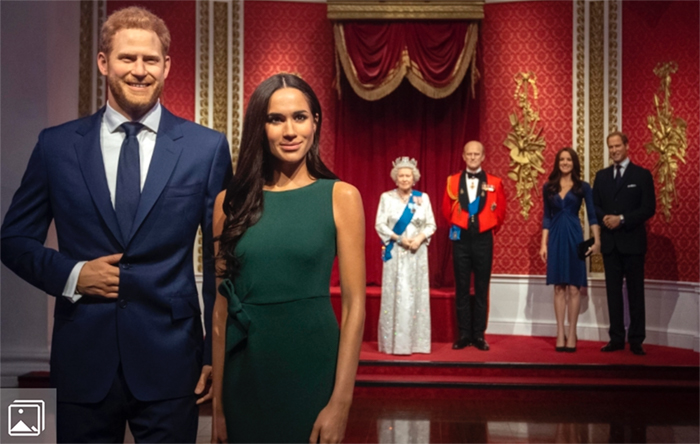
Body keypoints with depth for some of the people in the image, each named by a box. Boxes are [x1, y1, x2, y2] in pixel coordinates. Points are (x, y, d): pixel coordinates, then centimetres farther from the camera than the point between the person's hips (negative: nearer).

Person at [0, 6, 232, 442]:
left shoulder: (208, 147, -2)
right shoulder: (56, 145, 2)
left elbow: (222, 258, 1)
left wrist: (216, 352, 1)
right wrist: (70, 274, -9)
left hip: (169, 361, -1)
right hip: (83, 359, 2)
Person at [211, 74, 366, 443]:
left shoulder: (341, 196, -5)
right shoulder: (231, 202, 2)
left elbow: (354, 303, -7)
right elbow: (221, 304, 3)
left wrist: (341, 402, -13)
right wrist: (217, 401, 1)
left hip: (313, 366, -2)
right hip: (245, 368, 2)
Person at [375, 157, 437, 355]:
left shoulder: (423, 197, 6)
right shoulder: (386, 197, 1)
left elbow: (431, 224, 5)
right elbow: (380, 225, -3)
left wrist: (420, 238, -14)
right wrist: (399, 238, -15)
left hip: (418, 252, 2)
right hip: (395, 252, -2)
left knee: (416, 294, 3)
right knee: (395, 295, -3)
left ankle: (416, 341, 9)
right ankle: (394, 342, 3)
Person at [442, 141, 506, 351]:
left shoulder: (494, 183, 1)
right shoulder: (453, 181, 3)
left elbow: (500, 212, 8)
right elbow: (447, 210, 11)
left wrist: (488, 229, 8)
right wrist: (460, 226, 9)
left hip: (483, 239, 0)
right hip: (461, 239, 1)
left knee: (482, 289, 5)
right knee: (462, 288, 4)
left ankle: (479, 335, 12)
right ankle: (464, 334, 11)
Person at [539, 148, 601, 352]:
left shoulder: (582, 187, 1)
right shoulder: (548, 187, 7)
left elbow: (592, 215, -3)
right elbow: (547, 217, 8)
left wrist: (596, 241, -12)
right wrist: (544, 244, 3)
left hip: (574, 237, -2)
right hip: (555, 238, 2)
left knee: (574, 287, 0)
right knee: (559, 287, 4)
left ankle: (572, 334, 7)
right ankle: (560, 333, 9)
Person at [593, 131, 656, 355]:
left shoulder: (642, 175, 0)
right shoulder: (602, 175, 12)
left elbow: (649, 208, -6)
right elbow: (595, 205, 9)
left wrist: (622, 219, -16)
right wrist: (605, 218, -11)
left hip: (632, 241, -4)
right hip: (609, 242, 4)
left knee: (635, 291, 1)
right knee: (613, 290, 6)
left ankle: (636, 340, 6)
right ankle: (617, 338, 12)